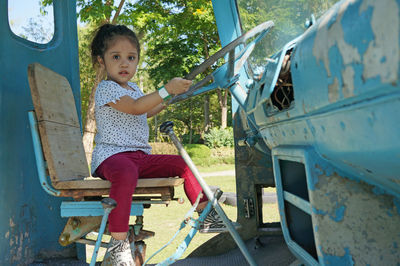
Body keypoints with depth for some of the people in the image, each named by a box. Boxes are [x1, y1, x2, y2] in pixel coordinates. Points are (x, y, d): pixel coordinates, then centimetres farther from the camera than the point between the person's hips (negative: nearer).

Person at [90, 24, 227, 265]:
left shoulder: (133, 89, 22)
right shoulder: (106, 88, -7)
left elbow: (145, 114, 40)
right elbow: (135, 108, -22)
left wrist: (168, 100, 33)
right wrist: (166, 89, -27)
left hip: (140, 157, 9)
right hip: (111, 155, -9)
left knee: (183, 163, 4)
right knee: (126, 173, -43)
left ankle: (206, 216, 15)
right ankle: (118, 241, -33)